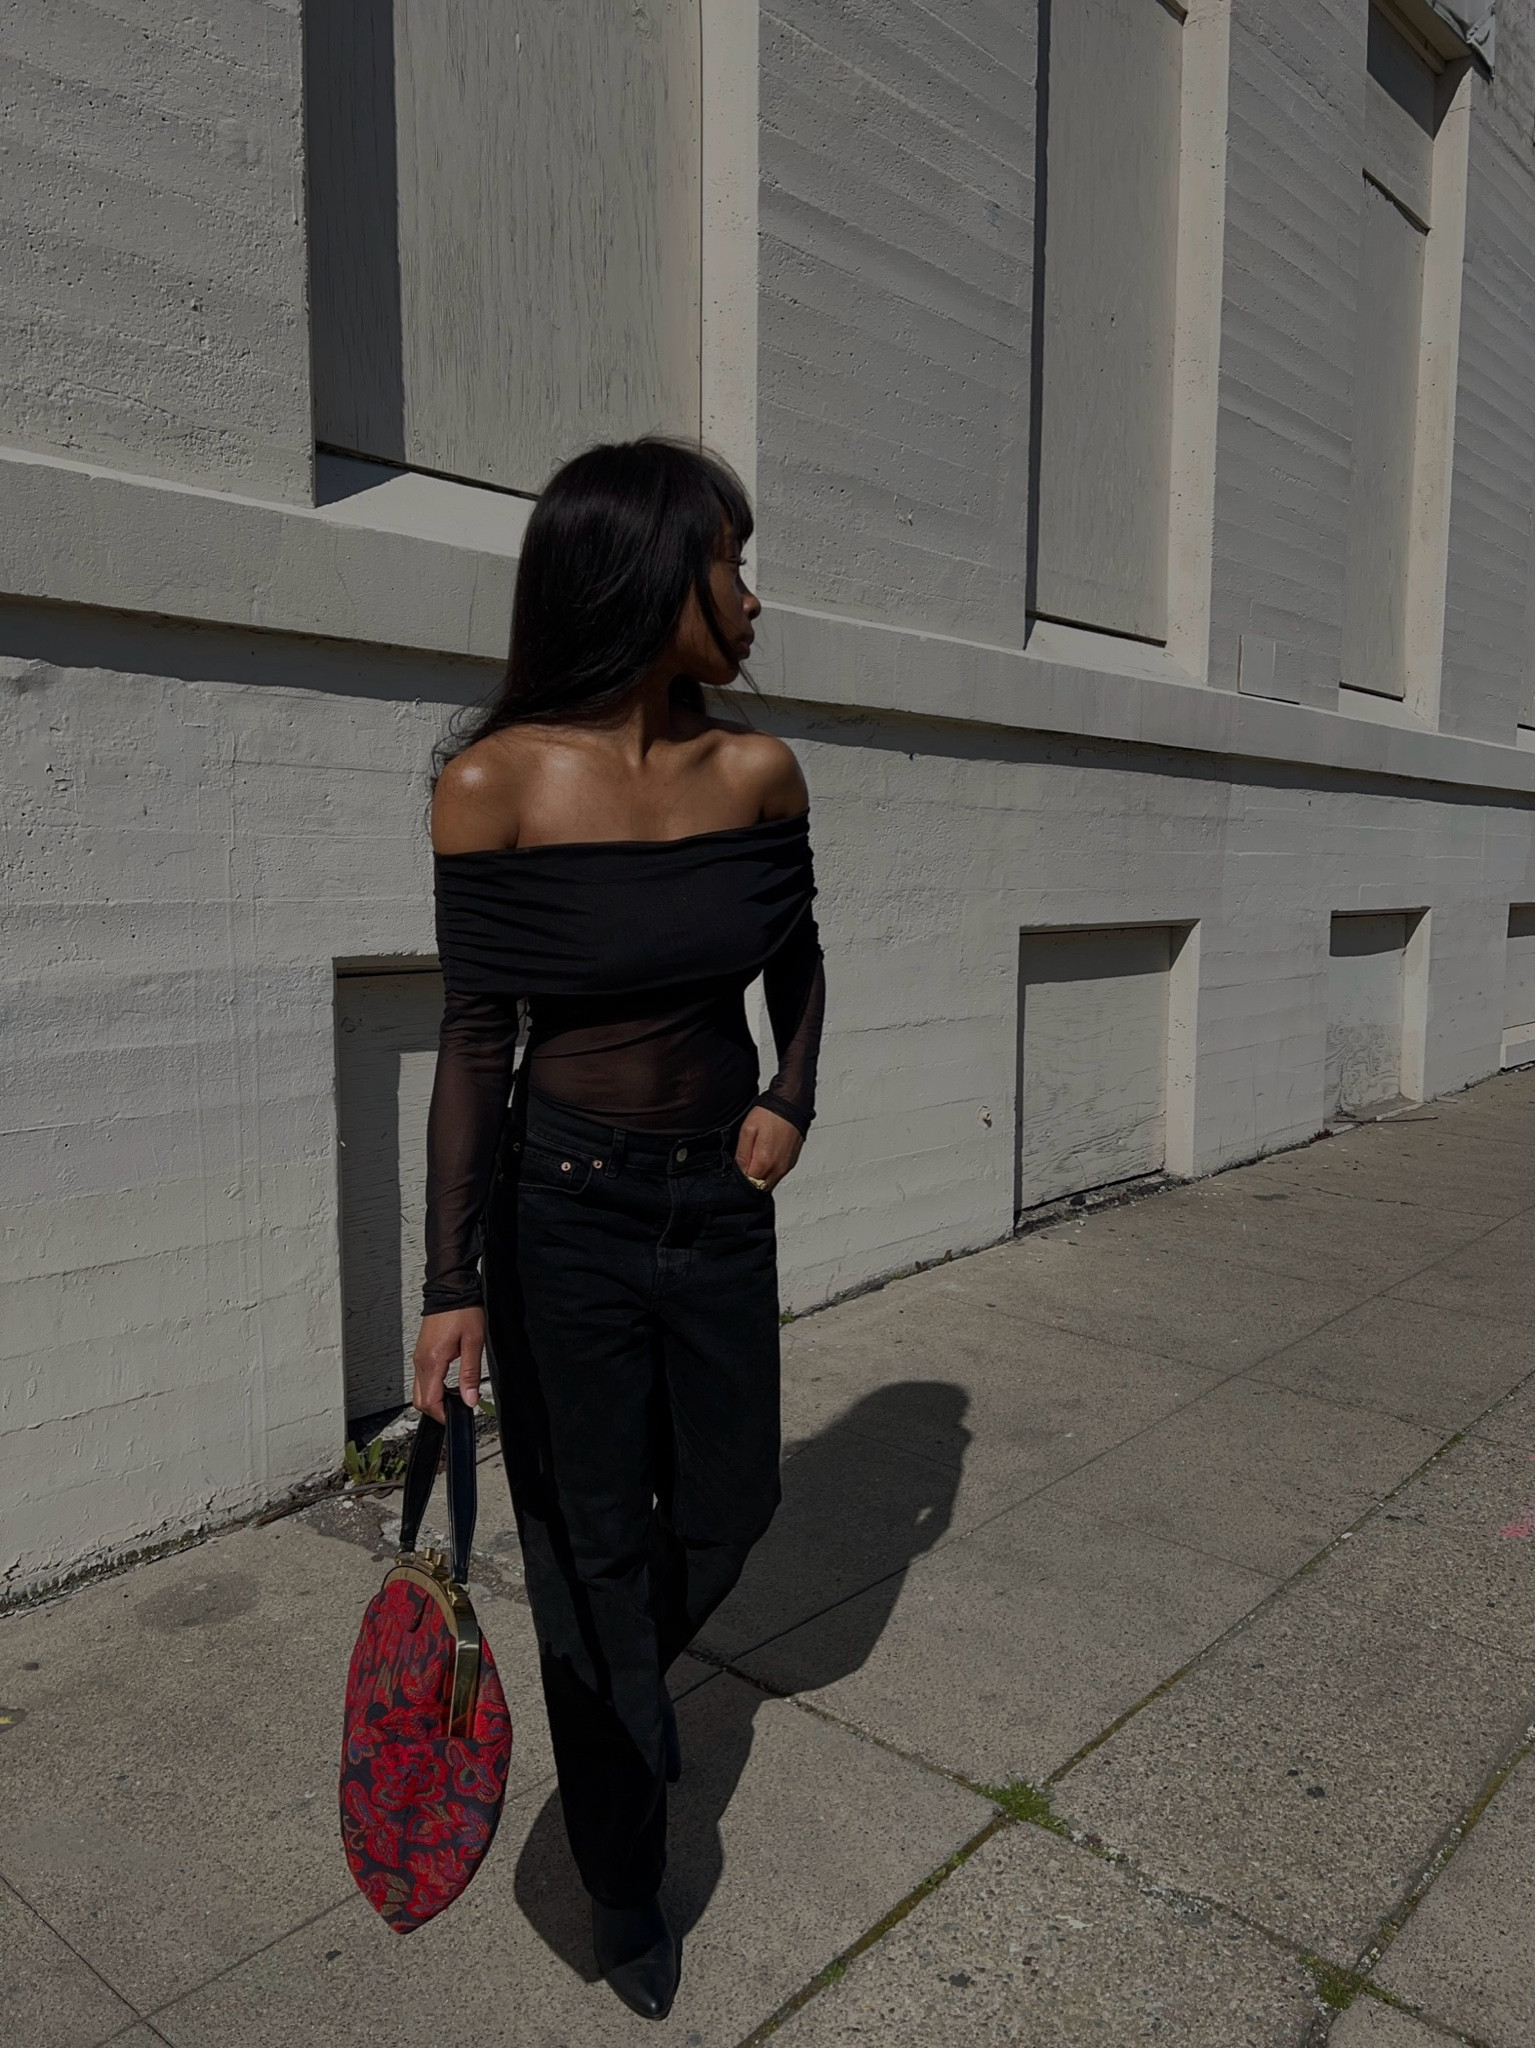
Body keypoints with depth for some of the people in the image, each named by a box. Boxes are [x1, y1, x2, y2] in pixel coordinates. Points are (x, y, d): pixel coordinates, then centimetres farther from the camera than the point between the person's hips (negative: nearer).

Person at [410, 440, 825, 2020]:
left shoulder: (757, 771, -4)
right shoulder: (493, 784, -15)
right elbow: (474, 1039, -11)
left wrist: (793, 1094, -4)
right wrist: (451, 1282, -12)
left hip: (719, 1197, 4)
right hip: (562, 1206, -4)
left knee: (729, 1504, 17)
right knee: (591, 1547, 11)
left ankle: (627, 1684, 55)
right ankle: (623, 1885, 37)